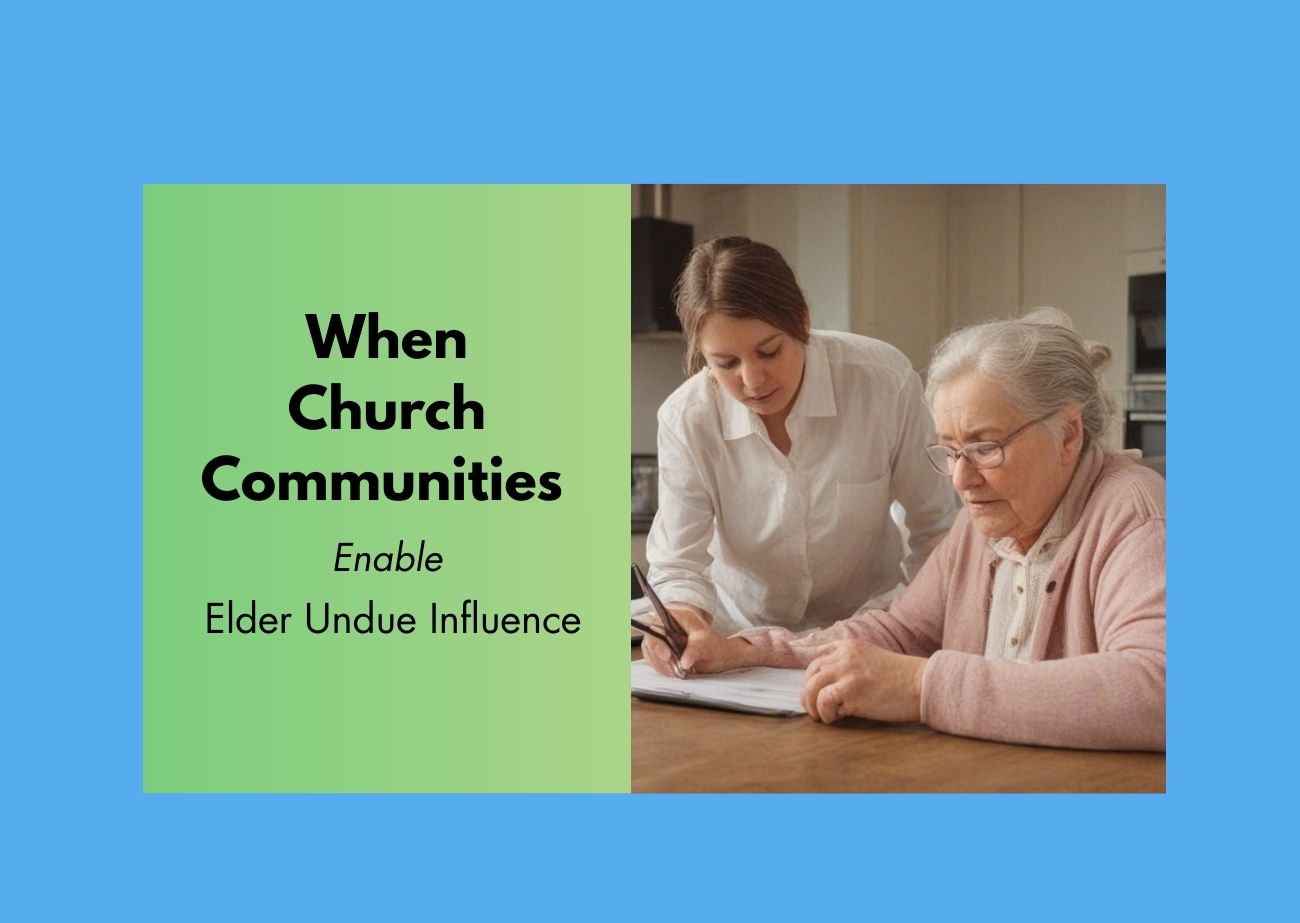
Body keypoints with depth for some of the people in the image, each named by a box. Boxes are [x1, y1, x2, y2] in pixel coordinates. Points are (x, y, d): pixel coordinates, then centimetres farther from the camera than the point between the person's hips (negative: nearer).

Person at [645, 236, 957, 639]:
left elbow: (936, 527, -6)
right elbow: (678, 566, -14)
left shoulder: (885, 382, -19)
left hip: (867, 621, -2)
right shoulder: (685, 420, -16)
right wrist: (682, 614, -35)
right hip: (743, 632, 2)